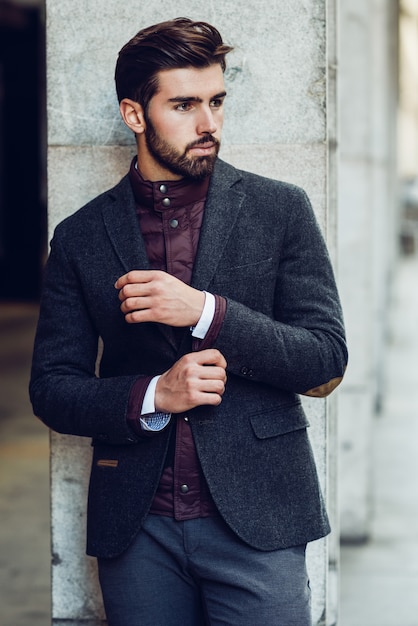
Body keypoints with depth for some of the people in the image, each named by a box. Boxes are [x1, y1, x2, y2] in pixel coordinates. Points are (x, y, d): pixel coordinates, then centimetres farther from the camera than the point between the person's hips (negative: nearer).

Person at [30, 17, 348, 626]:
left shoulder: (280, 209, 3)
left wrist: (206, 311, -14)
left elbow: (328, 356, -1)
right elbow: (51, 388, 6)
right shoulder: (80, 237, 6)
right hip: (137, 527, 1)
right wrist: (152, 395, -12)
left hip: (256, 514, -1)